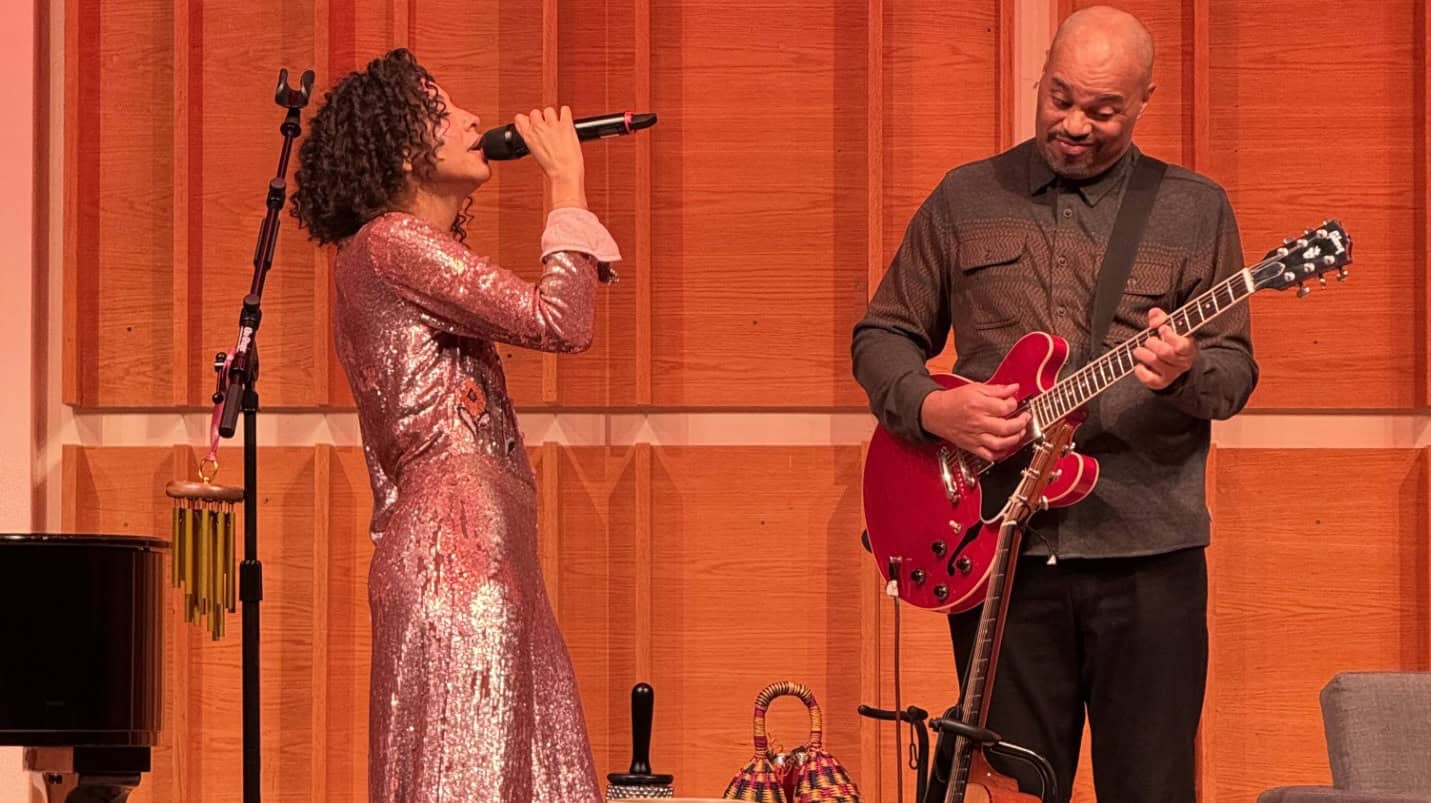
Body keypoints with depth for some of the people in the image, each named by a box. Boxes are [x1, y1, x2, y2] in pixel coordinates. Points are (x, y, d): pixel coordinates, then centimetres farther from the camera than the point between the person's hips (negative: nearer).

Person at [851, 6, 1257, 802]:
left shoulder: (1197, 210, 6)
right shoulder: (967, 198, 9)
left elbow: (1236, 369, 3)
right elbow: (881, 337, 12)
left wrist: (1186, 373, -20)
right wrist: (933, 408, -8)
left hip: (1147, 552, -1)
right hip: (998, 551, 1)